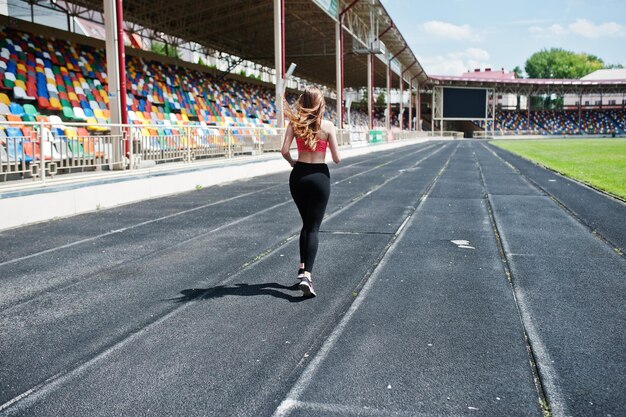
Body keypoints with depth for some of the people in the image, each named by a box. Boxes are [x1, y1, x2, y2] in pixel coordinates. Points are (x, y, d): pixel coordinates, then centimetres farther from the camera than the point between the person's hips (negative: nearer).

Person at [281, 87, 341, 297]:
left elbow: (284, 150, -10)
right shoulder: (327, 126, -6)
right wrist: (336, 155, 17)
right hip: (319, 176, -3)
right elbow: (337, 159, -5)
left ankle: (302, 268, 21)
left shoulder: (295, 123, -1)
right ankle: (307, 274, -12)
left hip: (298, 175, 3)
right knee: (313, 228, 1)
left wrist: (293, 164, 9)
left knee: (306, 224, 21)